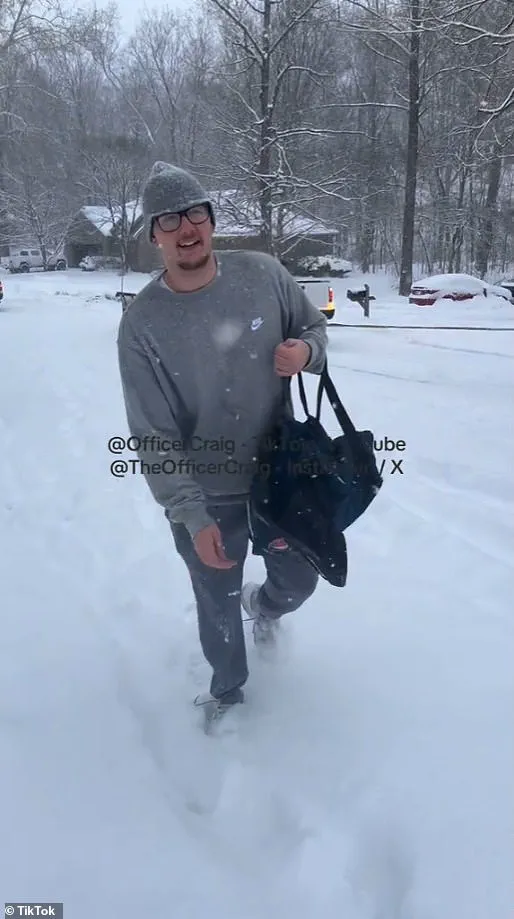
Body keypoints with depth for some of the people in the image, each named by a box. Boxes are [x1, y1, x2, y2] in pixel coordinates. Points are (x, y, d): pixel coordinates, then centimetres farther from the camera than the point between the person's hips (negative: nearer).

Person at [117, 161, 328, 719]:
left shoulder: (263, 275, -10)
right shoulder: (141, 325, -17)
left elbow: (314, 326, 7)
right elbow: (153, 438, -17)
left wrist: (306, 350, -17)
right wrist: (192, 517, -23)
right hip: (204, 499, -2)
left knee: (299, 581, 22)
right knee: (218, 608, 17)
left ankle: (264, 606, 60)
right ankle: (227, 692, 48)